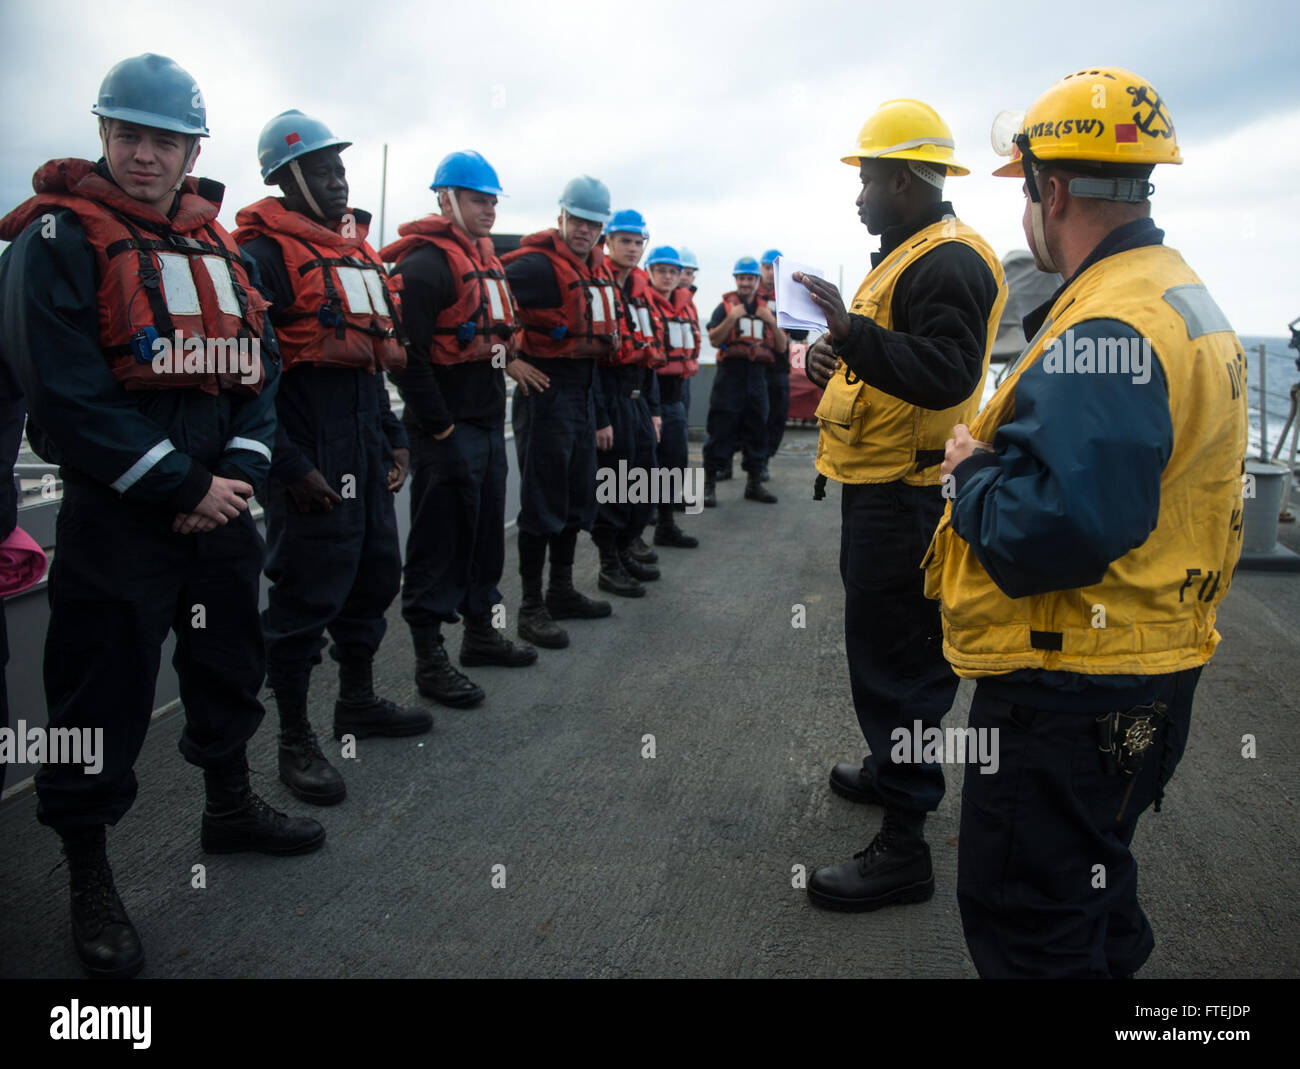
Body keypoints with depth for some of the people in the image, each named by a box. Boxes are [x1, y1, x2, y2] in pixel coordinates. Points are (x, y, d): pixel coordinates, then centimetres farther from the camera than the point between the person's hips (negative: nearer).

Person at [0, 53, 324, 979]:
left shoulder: (217, 245, 11)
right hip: (114, 515, -6)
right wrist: (182, 489, -17)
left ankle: (230, 806, 42)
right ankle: (89, 878, 21)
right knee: (103, 701, 3)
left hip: (221, 504, 7)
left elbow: (258, 364, 8)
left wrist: (239, 472, -8)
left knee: (230, 664, 20)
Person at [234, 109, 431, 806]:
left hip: (366, 446, 9)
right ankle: (295, 741, 12)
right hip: (309, 454, -9)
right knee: (307, 594, -2)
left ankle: (358, 702, 36)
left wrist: (393, 438, 18)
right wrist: (290, 465, -20)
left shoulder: (356, 248, 18)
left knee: (374, 574, 17)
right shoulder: (265, 252, -10)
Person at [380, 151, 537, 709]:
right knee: (440, 540, -2)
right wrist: (438, 426, -18)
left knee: (486, 531, 17)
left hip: (488, 423, 9)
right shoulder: (425, 264, -14)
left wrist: (495, 405, 17)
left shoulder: (487, 259, 16)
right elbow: (406, 353, -21)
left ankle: (481, 630, 32)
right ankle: (429, 660, 7)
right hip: (447, 431, -9)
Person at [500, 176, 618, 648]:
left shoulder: (597, 268, 11)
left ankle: (562, 590, 28)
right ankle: (531, 607, 4)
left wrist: (601, 411, 20)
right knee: (543, 502, -4)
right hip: (546, 391, -9)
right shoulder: (538, 265, -15)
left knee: (578, 497, 15)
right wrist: (511, 360, -19)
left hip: (584, 391, 9)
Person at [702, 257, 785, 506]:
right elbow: (714, 340, -9)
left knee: (756, 429, 9)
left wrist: (772, 322, -6)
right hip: (730, 375, -4)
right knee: (721, 431, -5)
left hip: (757, 378, 4)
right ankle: (709, 483, -1)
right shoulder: (725, 308, 3)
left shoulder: (767, 311, 15)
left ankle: (754, 483, 19)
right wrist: (732, 317, -19)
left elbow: (782, 347, 10)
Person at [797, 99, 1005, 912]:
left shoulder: (949, 262, -17)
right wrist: (839, 355, 10)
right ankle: (895, 771, 40)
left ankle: (904, 844, 2)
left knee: (896, 659, -7)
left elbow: (944, 375, -29)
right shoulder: (907, 255, 18)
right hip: (879, 486, 11)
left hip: (904, 497, -11)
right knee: (887, 641, 22)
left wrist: (854, 332, -35)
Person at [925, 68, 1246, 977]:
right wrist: (996, 458, 7)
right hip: (1145, 672, 11)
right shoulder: (1182, 297, 12)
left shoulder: (1107, 330, -23)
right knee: (1089, 883, 28)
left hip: (1071, 695, -11)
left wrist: (972, 472, -15)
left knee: (1027, 919, 5)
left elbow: (1054, 527, -34)